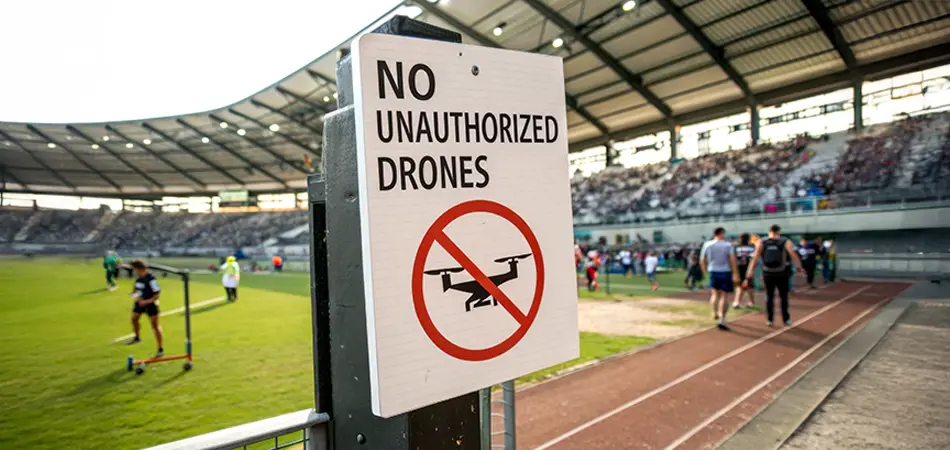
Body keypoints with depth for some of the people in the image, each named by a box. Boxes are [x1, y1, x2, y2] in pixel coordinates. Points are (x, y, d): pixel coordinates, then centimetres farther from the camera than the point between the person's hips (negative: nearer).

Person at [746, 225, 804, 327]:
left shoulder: (761, 243, -1)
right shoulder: (786, 242, -3)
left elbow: (755, 257, -7)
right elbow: (794, 256, -10)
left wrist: (750, 270, -9)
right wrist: (800, 267, -4)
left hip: (768, 274, 1)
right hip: (782, 274, -1)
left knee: (769, 297, 11)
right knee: (783, 297, 11)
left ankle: (770, 319, 12)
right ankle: (786, 319, 17)